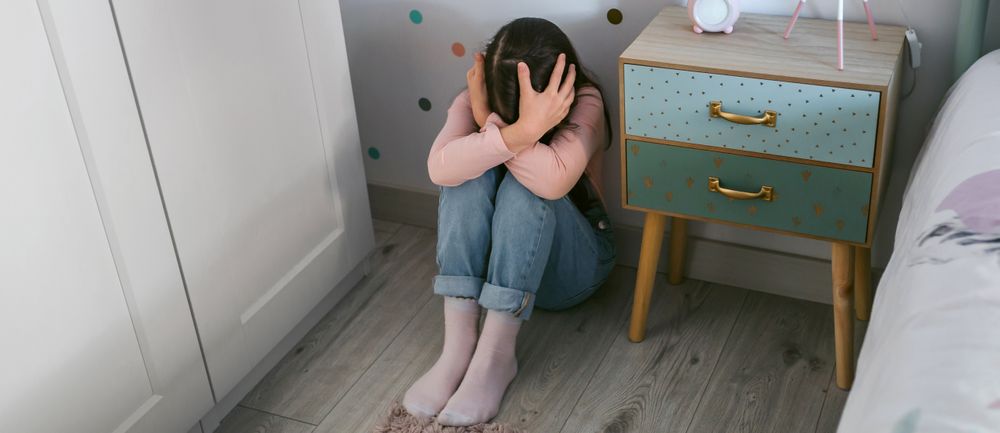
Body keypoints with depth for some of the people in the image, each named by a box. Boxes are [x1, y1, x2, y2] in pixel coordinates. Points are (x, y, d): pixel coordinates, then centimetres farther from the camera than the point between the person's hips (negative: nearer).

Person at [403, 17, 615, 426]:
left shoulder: (584, 103, -20)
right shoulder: (475, 100, -15)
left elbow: (554, 180, -39)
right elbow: (441, 168, -36)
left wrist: (489, 120, -34)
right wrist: (518, 131, -49)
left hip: (572, 261, -2)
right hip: (490, 256, 2)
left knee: (525, 188, -33)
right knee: (469, 173, -28)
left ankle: (496, 352, -32)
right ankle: (458, 342, -31)